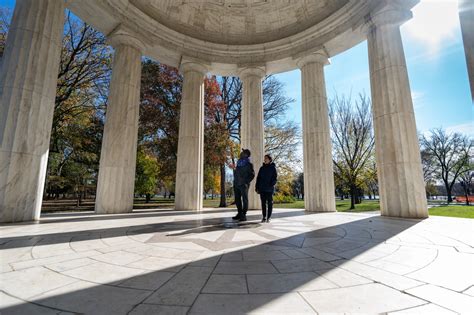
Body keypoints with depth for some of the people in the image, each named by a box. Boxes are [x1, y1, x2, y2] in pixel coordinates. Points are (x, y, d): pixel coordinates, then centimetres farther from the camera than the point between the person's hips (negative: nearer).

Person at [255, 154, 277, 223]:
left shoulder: (273, 168, 1)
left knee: (270, 203, 3)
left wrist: (271, 185, -19)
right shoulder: (262, 168, 12)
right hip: (262, 189, 4)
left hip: (269, 189, -3)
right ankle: (264, 217, 15)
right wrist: (257, 187, 5)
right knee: (263, 203, 7)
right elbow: (258, 178, 12)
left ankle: (268, 217, 11)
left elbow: (275, 178, -4)